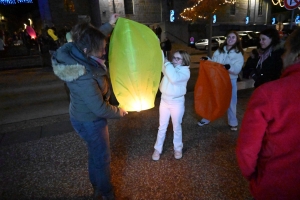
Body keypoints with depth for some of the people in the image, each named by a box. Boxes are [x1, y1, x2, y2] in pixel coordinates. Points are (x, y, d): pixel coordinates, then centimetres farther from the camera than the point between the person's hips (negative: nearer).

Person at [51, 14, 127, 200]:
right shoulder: (84, 77, -38)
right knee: (102, 158, 13)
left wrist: (109, 25, 12)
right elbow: (100, 108, -28)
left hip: (86, 116, 9)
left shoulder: (74, 51, -12)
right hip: (90, 121, -9)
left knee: (96, 154, 27)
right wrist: (119, 111, -11)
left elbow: (92, 39, 10)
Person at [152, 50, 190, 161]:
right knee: (162, 127, 13)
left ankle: (178, 148, 34)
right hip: (164, 100, 4)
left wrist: (167, 63, -25)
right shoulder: (169, 67, 3)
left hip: (177, 102, -4)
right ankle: (157, 149, 26)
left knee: (177, 127, 13)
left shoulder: (185, 71, -14)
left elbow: (174, 78, -33)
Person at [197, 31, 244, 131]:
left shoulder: (239, 54, -4)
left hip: (230, 81, -2)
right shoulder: (219, 51, 4)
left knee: (231, 102, 9)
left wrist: (229, 67, -35)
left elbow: (237, 70, -16)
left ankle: (233, 122, 28)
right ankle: (206, 118, 30)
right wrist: (207, 60, -13)